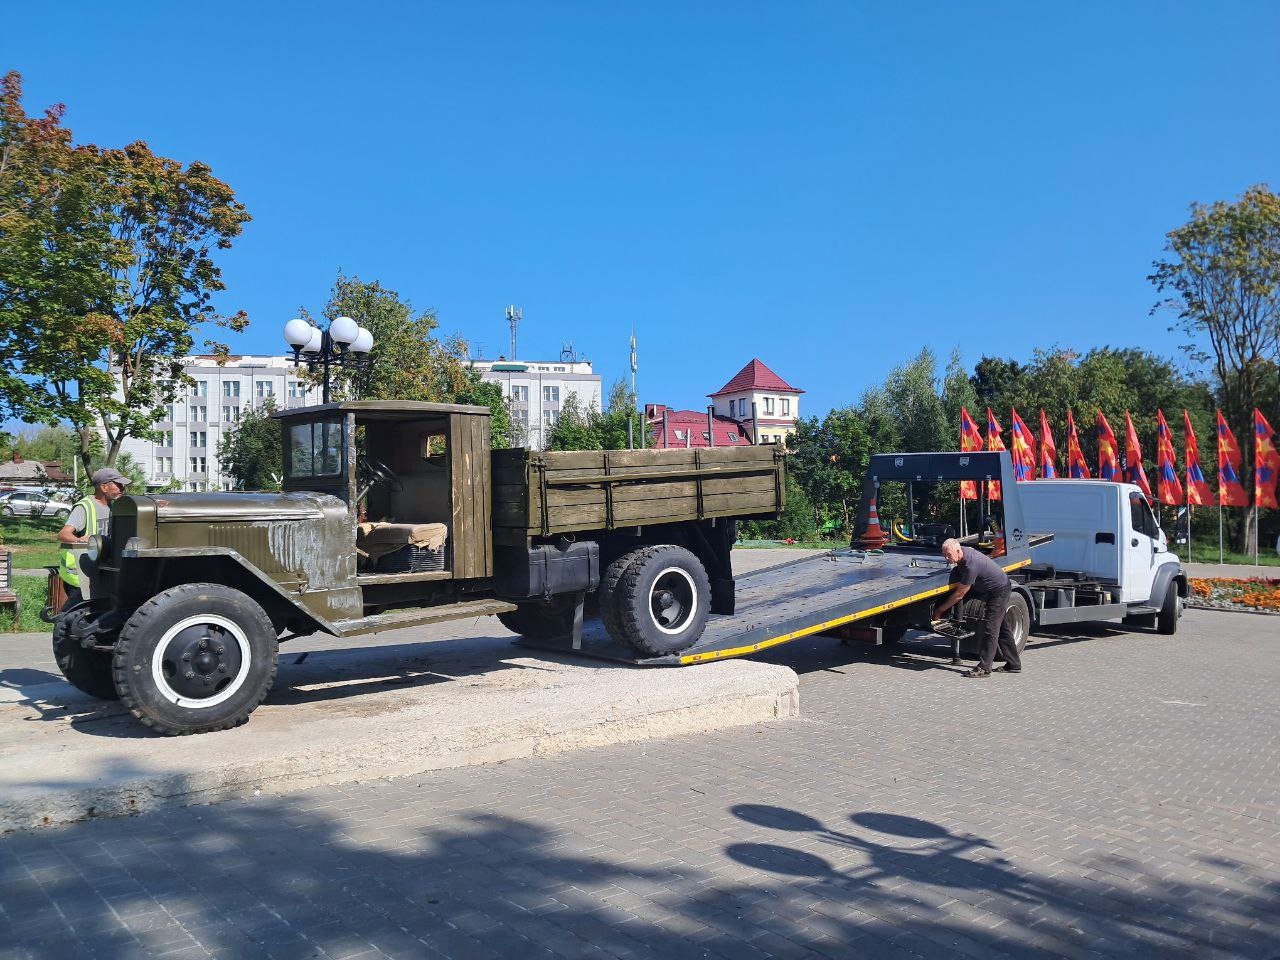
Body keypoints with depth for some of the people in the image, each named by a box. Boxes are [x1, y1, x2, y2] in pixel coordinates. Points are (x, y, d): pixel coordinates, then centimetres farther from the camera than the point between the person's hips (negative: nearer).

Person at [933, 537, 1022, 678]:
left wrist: (940, 610, -15)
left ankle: (984, 668, -9)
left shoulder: (970, 565, -32)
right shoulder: (964, 551, -5)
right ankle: (1014, 665, 21)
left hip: (999, 591, -10)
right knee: (1002, 628, 14)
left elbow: (959, 594, -24)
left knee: (989, 628, -11)